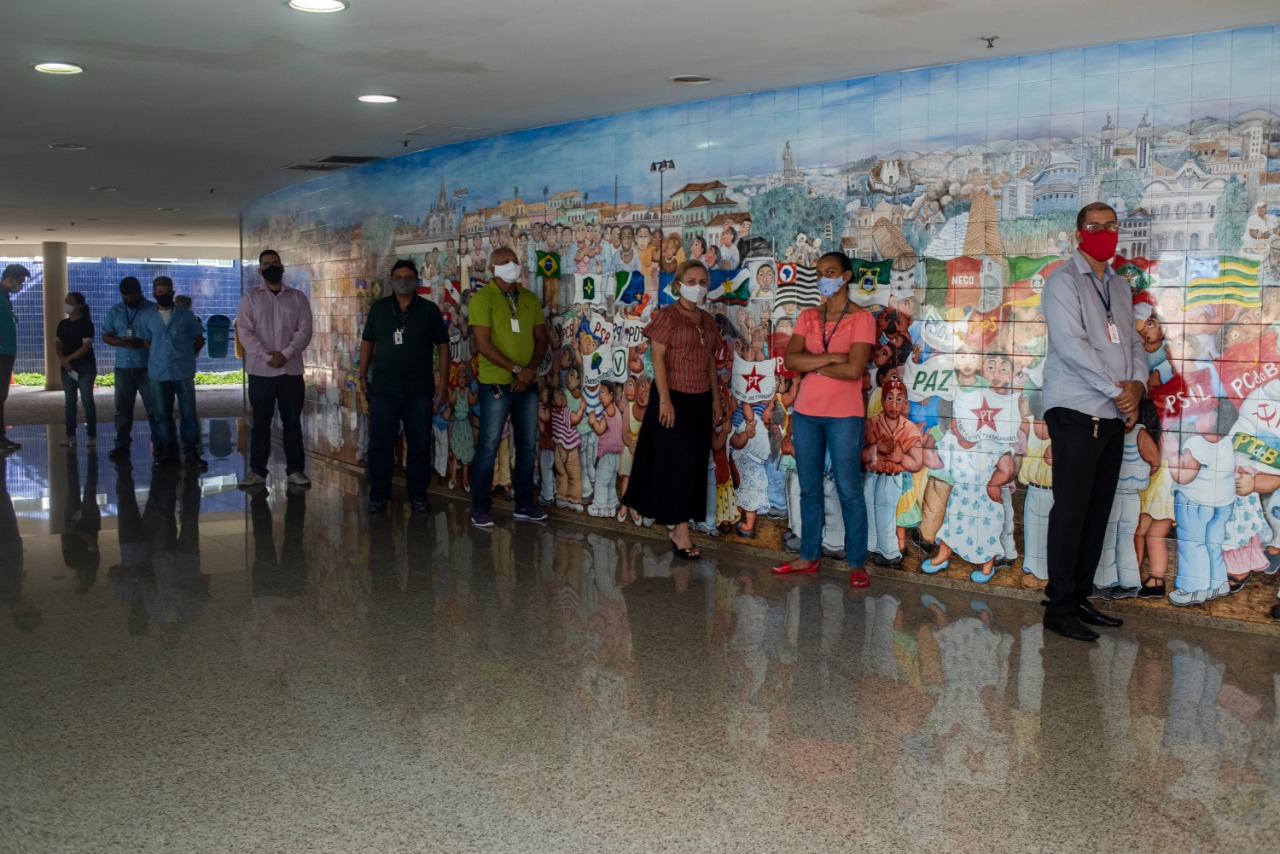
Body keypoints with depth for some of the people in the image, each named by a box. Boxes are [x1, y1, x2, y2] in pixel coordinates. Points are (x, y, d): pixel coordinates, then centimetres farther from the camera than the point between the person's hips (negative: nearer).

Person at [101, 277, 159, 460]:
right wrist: (120, 342, -11)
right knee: (122, 407, 5)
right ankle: (122, 445, 10)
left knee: (153, 407, -1)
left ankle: (159, 445, 5)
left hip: (147, 367, -4)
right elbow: (105, 336, 10)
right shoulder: (114, 311, 11)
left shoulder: (153, 309, -2)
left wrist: (142, 342, -21)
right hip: (123, 366, 4)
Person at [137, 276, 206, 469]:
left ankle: (191, 452, 4)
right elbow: (147, 343, 16)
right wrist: (157, 360, 7)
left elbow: (199, 339, 9)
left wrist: (186, 357, 7)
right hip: (158, 374, 2)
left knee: (188, 413, -2)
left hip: (184, 372, -2)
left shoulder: (185, 315, 2)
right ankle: (168, 452, 15)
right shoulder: (147, 318, 7)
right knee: (162, 415, 6)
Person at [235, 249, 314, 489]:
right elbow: (244, 331, -3)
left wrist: (286, 354, -15)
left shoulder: (298, 298, 8)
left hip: (291, 369, 1)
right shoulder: (250, 297, 6)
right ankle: (257, 471, 12)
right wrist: (265, 355, -15)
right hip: (260, 370, -1)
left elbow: (305, 330, -1)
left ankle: (295, 470, 11)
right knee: (260, 422, 5)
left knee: (292, 422, 5)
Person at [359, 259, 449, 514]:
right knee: (380, 443, 3)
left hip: (419, 390, 0)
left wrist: (442, 382, -2)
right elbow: (367, 343, 12)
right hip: (383, 389, 1)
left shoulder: (429, 310, 2)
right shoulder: (378, 308, 6)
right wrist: (363, 376, 7)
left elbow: (442, 346, 3)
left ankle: (418, 494, 15)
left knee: (420, 444, 4)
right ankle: (378, 495, 12)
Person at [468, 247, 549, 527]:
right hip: (496, 384, -5)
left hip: (528, 384, 5)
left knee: (528, 447, 10)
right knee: (488, 448, -1)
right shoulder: (483, 298, -6)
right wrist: (516, 369, -16)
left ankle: (524, 504, 20)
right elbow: (483, 344, -14)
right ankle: (480, 508, 9)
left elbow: (541, 338, 9)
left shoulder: (529, 299, 11)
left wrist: (531, 369, -8)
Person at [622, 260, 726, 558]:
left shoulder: (708, 321, 12)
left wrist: (716, 398, 11)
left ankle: (676, 522, 18)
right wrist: (664, 399, -19)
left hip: (701, 400, 7)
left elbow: (710, 362, 16)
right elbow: (657, 358, -13)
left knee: (695, 465, 8)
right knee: (676, 463, -4)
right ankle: (680, 528, 3)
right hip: (674, 398, -7)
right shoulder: (667, 316, -8)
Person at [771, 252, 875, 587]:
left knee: (849, 490, -1)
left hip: (844, 416, -5)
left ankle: (857, 564, 7)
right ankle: (808, 557, 21)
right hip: (806, 413, 5)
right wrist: (831, 358, -14)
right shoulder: (808, 317, 9)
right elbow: (790, 360, -5)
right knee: (809, 489, 11)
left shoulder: (862, 318, -6)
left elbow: (853, 369, -18)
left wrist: (811, 365, -7)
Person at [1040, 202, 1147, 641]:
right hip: (1076, 412, -7)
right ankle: (1059, 607, -1)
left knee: (1098, 511, 8)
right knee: (1071, 510, -7)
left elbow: (1134, 343, 17)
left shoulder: (1120, 287, 19)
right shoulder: (1064, 281, -5)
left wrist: (1137, 383, -3)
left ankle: (1080, 597, 17)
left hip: (1114, 415, 7)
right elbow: (1071, 344, -15)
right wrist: (1116, 389, -14)